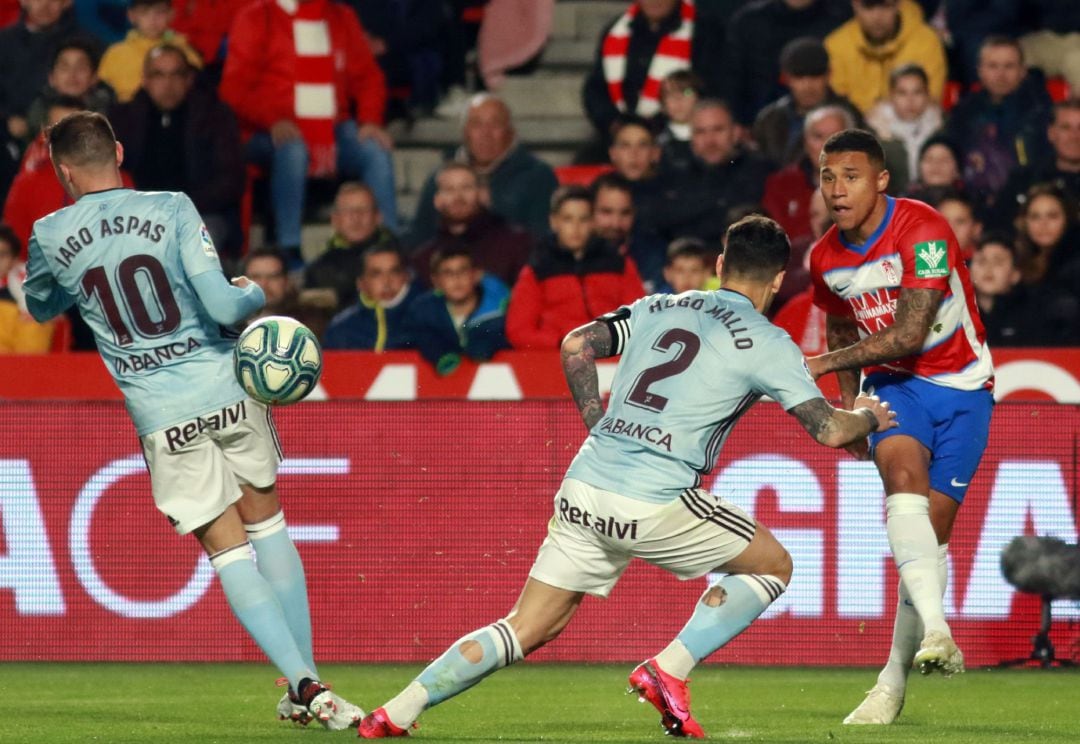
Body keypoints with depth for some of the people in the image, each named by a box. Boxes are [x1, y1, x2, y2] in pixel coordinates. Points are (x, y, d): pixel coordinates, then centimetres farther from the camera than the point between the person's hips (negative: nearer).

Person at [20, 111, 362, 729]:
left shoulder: (51, 237, -1)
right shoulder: (171, 209, -6)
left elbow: (41, 308, 20)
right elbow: (222, 306, -14)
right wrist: (255, 293, 7)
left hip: (164, 417, 0)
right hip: (230, 390, 0)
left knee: (229, 553, 5)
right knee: (268, 523, 18)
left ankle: (305, 684, -9)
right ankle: (306, 684, 18)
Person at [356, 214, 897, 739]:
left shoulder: (657, 308, 17)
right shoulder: (766, 342, 2)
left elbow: (576, 344, 12)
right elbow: (831, 430, 0)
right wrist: (869, 417, 22)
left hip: (581, 493, 5)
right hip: (654, 502, -5)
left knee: (527, 630, 14)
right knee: (772, 565, 15)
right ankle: (669, 671, 0)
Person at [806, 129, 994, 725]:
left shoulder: (922, 231, -21)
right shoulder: (826, 258, -1)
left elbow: (910, 332, -28)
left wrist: (826, 364, -26)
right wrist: (849, 404, 9)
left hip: (961, 387, -3)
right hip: (894, 384, 3)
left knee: (932, 529, -5)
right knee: (903, 475, -29)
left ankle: (894, 682, 6)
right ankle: (935, 631, -42)